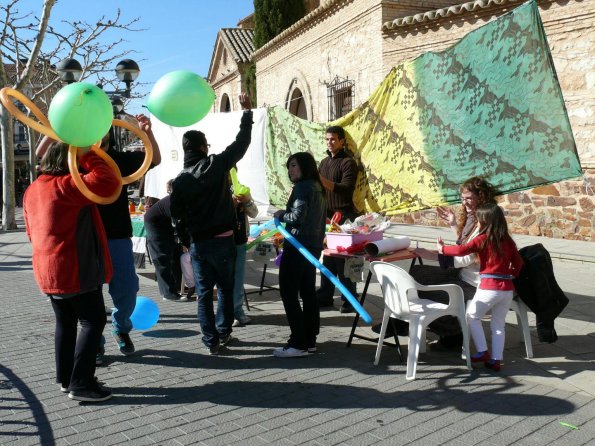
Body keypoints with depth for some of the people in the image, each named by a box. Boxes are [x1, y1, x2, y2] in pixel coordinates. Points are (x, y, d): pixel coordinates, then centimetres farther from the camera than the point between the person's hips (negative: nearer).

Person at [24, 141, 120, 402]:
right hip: (74, 270, -9)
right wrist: (88, 156, -15)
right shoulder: (64, 186, -17)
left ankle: (65, 378, 24)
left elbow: (32, 231, 22)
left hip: (48, 270, 9)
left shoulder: (33, 189, 13)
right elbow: (108, 183, -27)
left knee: (66, 322, 17)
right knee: (93, 321, -2)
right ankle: (80, 384, -2)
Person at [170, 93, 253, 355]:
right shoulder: (216, 164, -7)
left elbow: (177, 217, 3)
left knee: (203, 293, 9)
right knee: (226, 288, 17)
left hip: (197, 243, 2)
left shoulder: (180, 180, 0)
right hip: (223, 239, -1)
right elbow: (242, 142, 1)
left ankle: (211, 341, 13)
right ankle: (223, 332, 23)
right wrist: (247, 112, 12)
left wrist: (186, 242, 15)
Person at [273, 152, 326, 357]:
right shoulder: (317, 187, 15)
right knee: (308, 293, 12)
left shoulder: (302, 187, -13)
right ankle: (310, 341, 18)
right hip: (314, 246, 9)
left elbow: (298, 216, -22)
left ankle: (298, 344, -4)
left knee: (289, 293, -5)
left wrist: (280, 215, -6)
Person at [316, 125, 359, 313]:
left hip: (344, 216, -7)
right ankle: (324, 296, 18)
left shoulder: (347, 162, -6)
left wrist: (323, 181, -26)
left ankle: (349, 300, 2)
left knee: (343, 259, -6)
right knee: (328, 258, 11)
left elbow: (346, 188, -19)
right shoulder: (324, 162, 17)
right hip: (327, 215, 7)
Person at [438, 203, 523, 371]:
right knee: (498, 324, 15)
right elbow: (518, 263, 11)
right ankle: (496, 359, 16)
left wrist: (442, 248, 2)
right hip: (507, 288, 6)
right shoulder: (508, 240, 8)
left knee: (472, 316, 14)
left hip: (489, 287, -5)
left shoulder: (482, 239, -7)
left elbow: (462, 250, -12)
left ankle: (483, 352, 10)